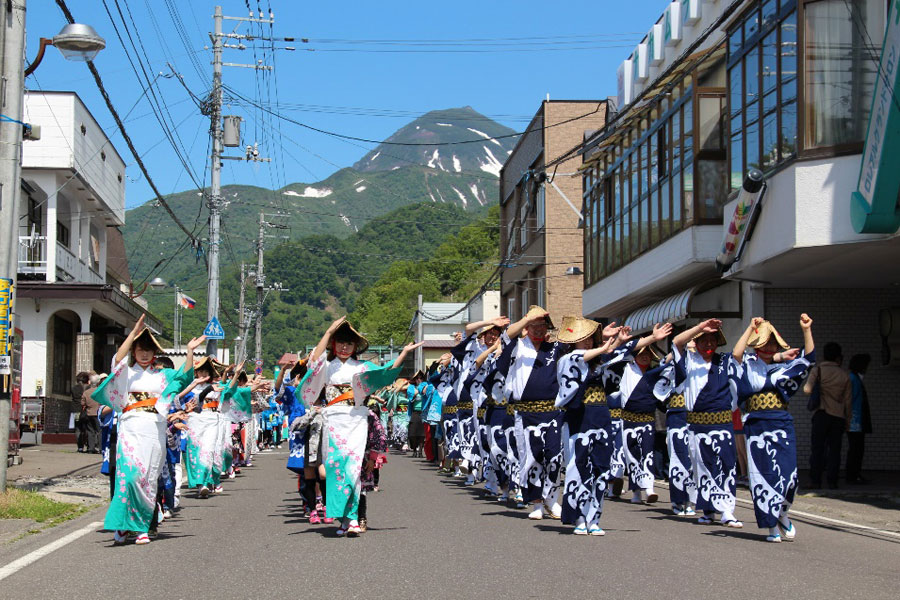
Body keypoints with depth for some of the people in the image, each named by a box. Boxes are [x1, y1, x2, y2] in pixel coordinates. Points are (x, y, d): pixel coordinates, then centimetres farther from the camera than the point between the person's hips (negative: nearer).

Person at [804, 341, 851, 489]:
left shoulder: (817, 370, 1)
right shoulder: (844, 375, 9)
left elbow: (808, 389, -16)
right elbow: (848, 400, 9)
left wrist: (805, 385, 7)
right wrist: (847, 420, 16)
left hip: (822, 414, -2)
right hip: (839, 416, 2)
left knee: (817, 448, 0)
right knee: (834, 449, 5)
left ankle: (815, 480, -4)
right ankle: (832, 481, 0)